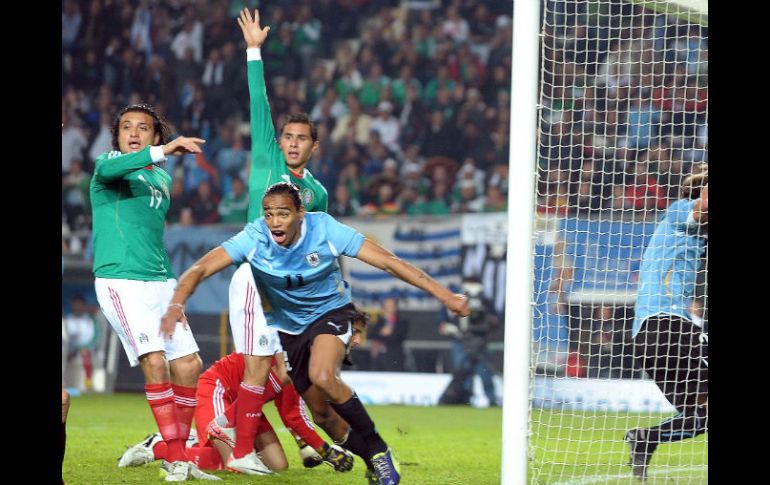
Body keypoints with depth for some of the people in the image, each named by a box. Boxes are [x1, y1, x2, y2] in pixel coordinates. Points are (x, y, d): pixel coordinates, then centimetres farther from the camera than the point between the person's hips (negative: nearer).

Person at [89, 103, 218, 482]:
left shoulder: (162, 180, 19)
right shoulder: (108, 165, -2)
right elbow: (108, 169, -28)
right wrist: (163, 151, -41)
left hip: (160, 282, 7)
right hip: (120, 280, -7)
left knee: (187, 365, 2)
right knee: (155, 362, -18)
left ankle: (178, 451, 15)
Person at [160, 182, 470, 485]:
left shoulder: (325, 230, -24)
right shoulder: (254, 238, -22)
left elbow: (389, 262, -22)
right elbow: (200, 269, -24)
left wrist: (444, 295, -25)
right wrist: (176, 304, -45)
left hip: (330, 312, -3)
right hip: (285, 325, 3)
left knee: (322, 376, -31)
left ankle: (377, 449, -15)